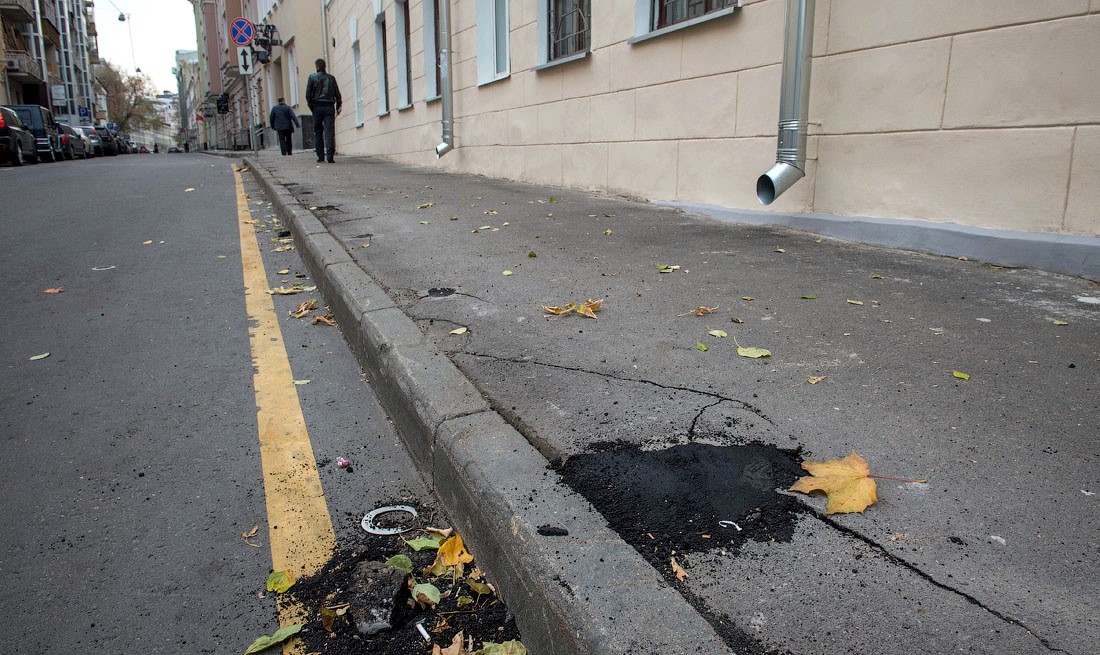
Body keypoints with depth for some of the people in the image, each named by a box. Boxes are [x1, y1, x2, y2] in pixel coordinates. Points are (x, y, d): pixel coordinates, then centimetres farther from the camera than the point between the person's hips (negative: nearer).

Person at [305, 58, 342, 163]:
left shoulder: (312, 77, 2)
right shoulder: (331, 78, 7)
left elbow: (308, 94, -2)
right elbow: (337, 94, 6)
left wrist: (311, 107, 4)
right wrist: (338, 107, 11)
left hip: (317, 107, -1)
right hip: (329, 107, 1)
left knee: (318, 132, 8)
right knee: (330, 131, -5)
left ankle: (320, 156, 8)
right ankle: (330, 155, -17)